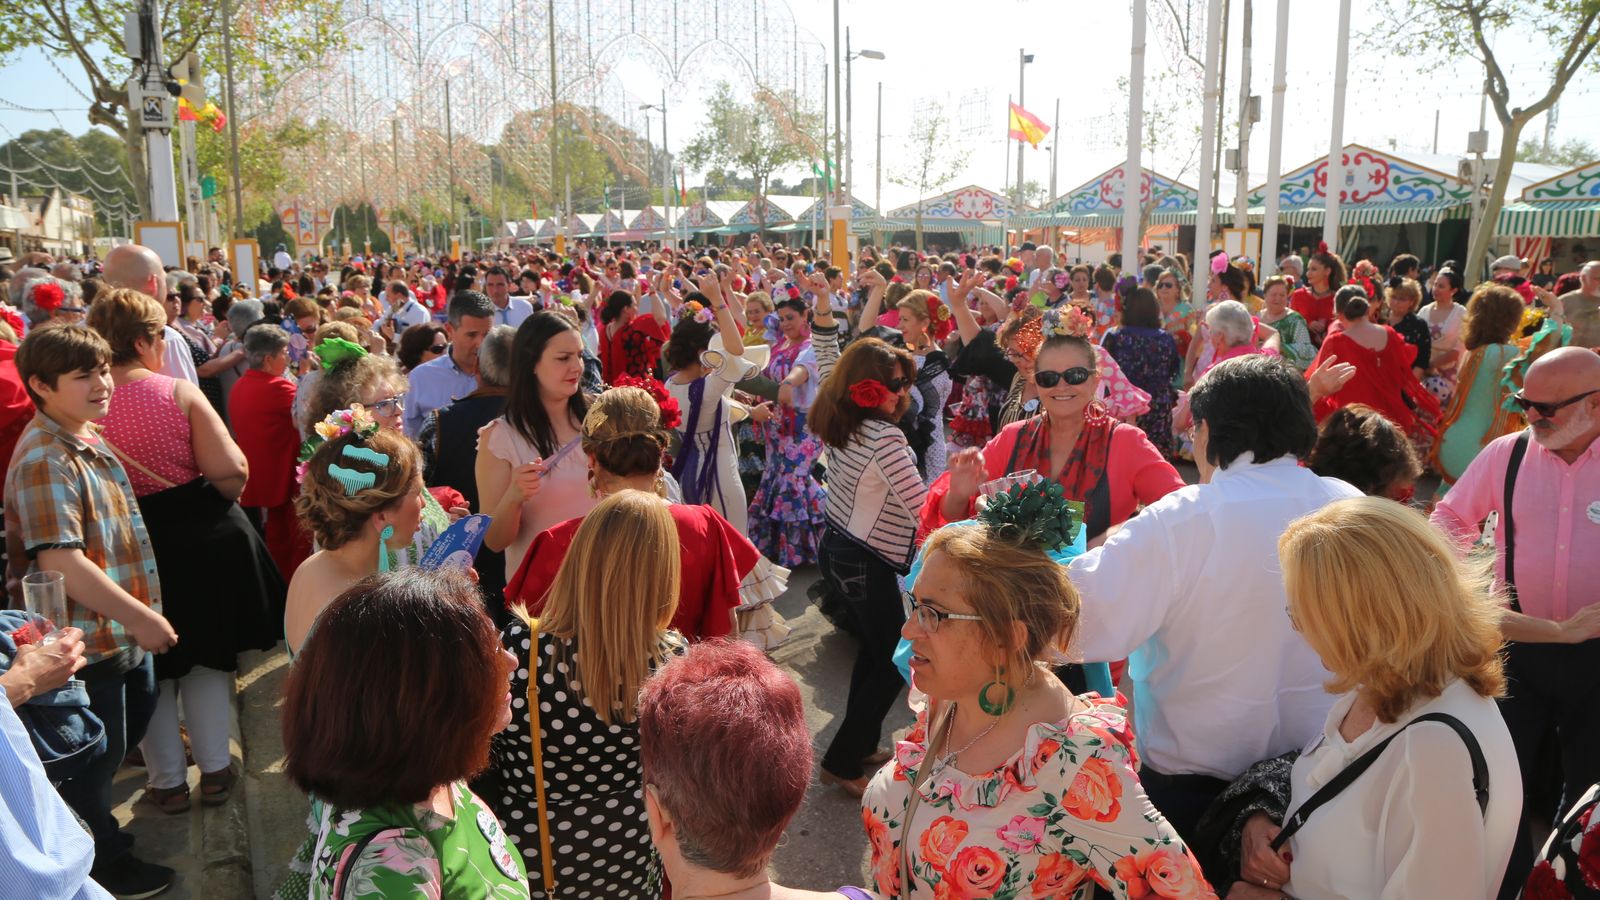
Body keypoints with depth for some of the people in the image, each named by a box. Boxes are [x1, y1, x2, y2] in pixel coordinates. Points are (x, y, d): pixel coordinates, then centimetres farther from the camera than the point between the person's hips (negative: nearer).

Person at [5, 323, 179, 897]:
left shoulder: (89, 441, 7)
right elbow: (62, 563, -30)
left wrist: (143, 617, 16)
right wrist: (141, 618, -24)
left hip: (123, 634, 9)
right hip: (88, 645, -9)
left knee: (131, 727, 26)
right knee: (97, 753, 10)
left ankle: (90, 825, 47)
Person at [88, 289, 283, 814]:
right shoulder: (179, 394, -14)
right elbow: (230, 472, -18)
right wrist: (222, 503, 2)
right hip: (201, 537, -1)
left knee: (153, 666, 17)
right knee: (209, 655, 17)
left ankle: (168, 780, 29)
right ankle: (215, 770, 26)